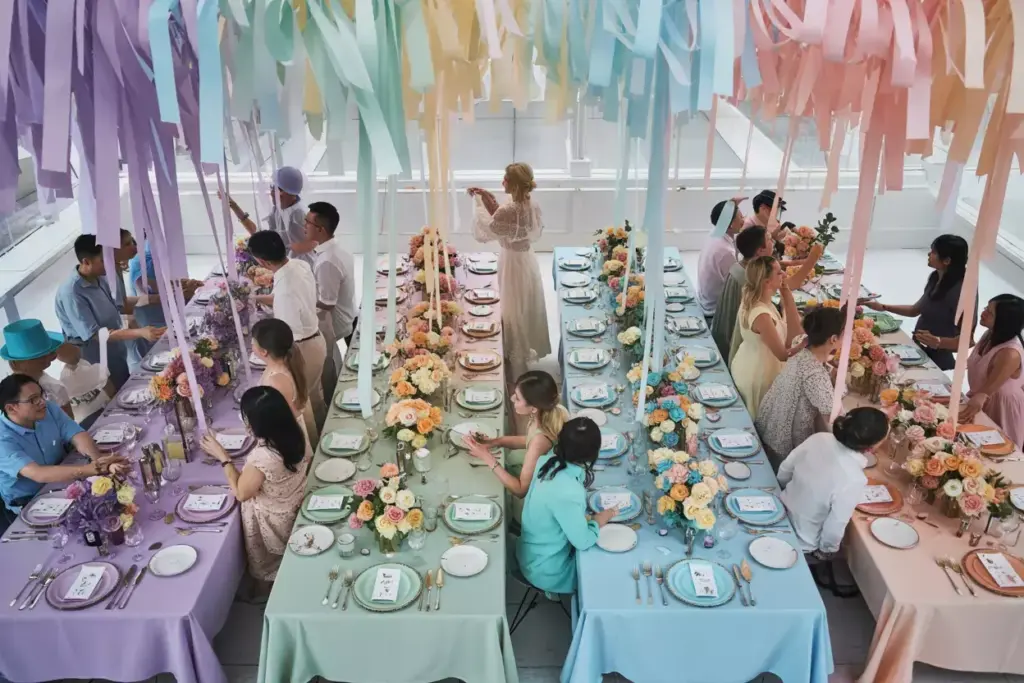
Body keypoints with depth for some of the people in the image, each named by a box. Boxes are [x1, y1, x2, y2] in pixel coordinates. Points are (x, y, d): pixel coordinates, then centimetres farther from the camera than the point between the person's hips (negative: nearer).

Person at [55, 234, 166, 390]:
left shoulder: (99, 278, -3)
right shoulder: (71, 293, -27)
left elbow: (120, 304, 12)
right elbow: (95, 335, -28)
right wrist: (140, 332, -36)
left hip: (117, 357, 8)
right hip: (98, 365, -7)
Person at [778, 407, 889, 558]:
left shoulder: (819, 438, -19)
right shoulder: (853, 480, -35)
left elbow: (784, 470, -2)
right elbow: (833, 530, -25)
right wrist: (826, 550, -3)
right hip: (800, 543, -4)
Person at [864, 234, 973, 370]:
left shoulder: (962, 292, -23)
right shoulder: (935, 278, 1)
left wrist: (937, 342, -40)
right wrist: (883, 307, 10)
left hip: (937, 361, -7)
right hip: (918, 350, 7)